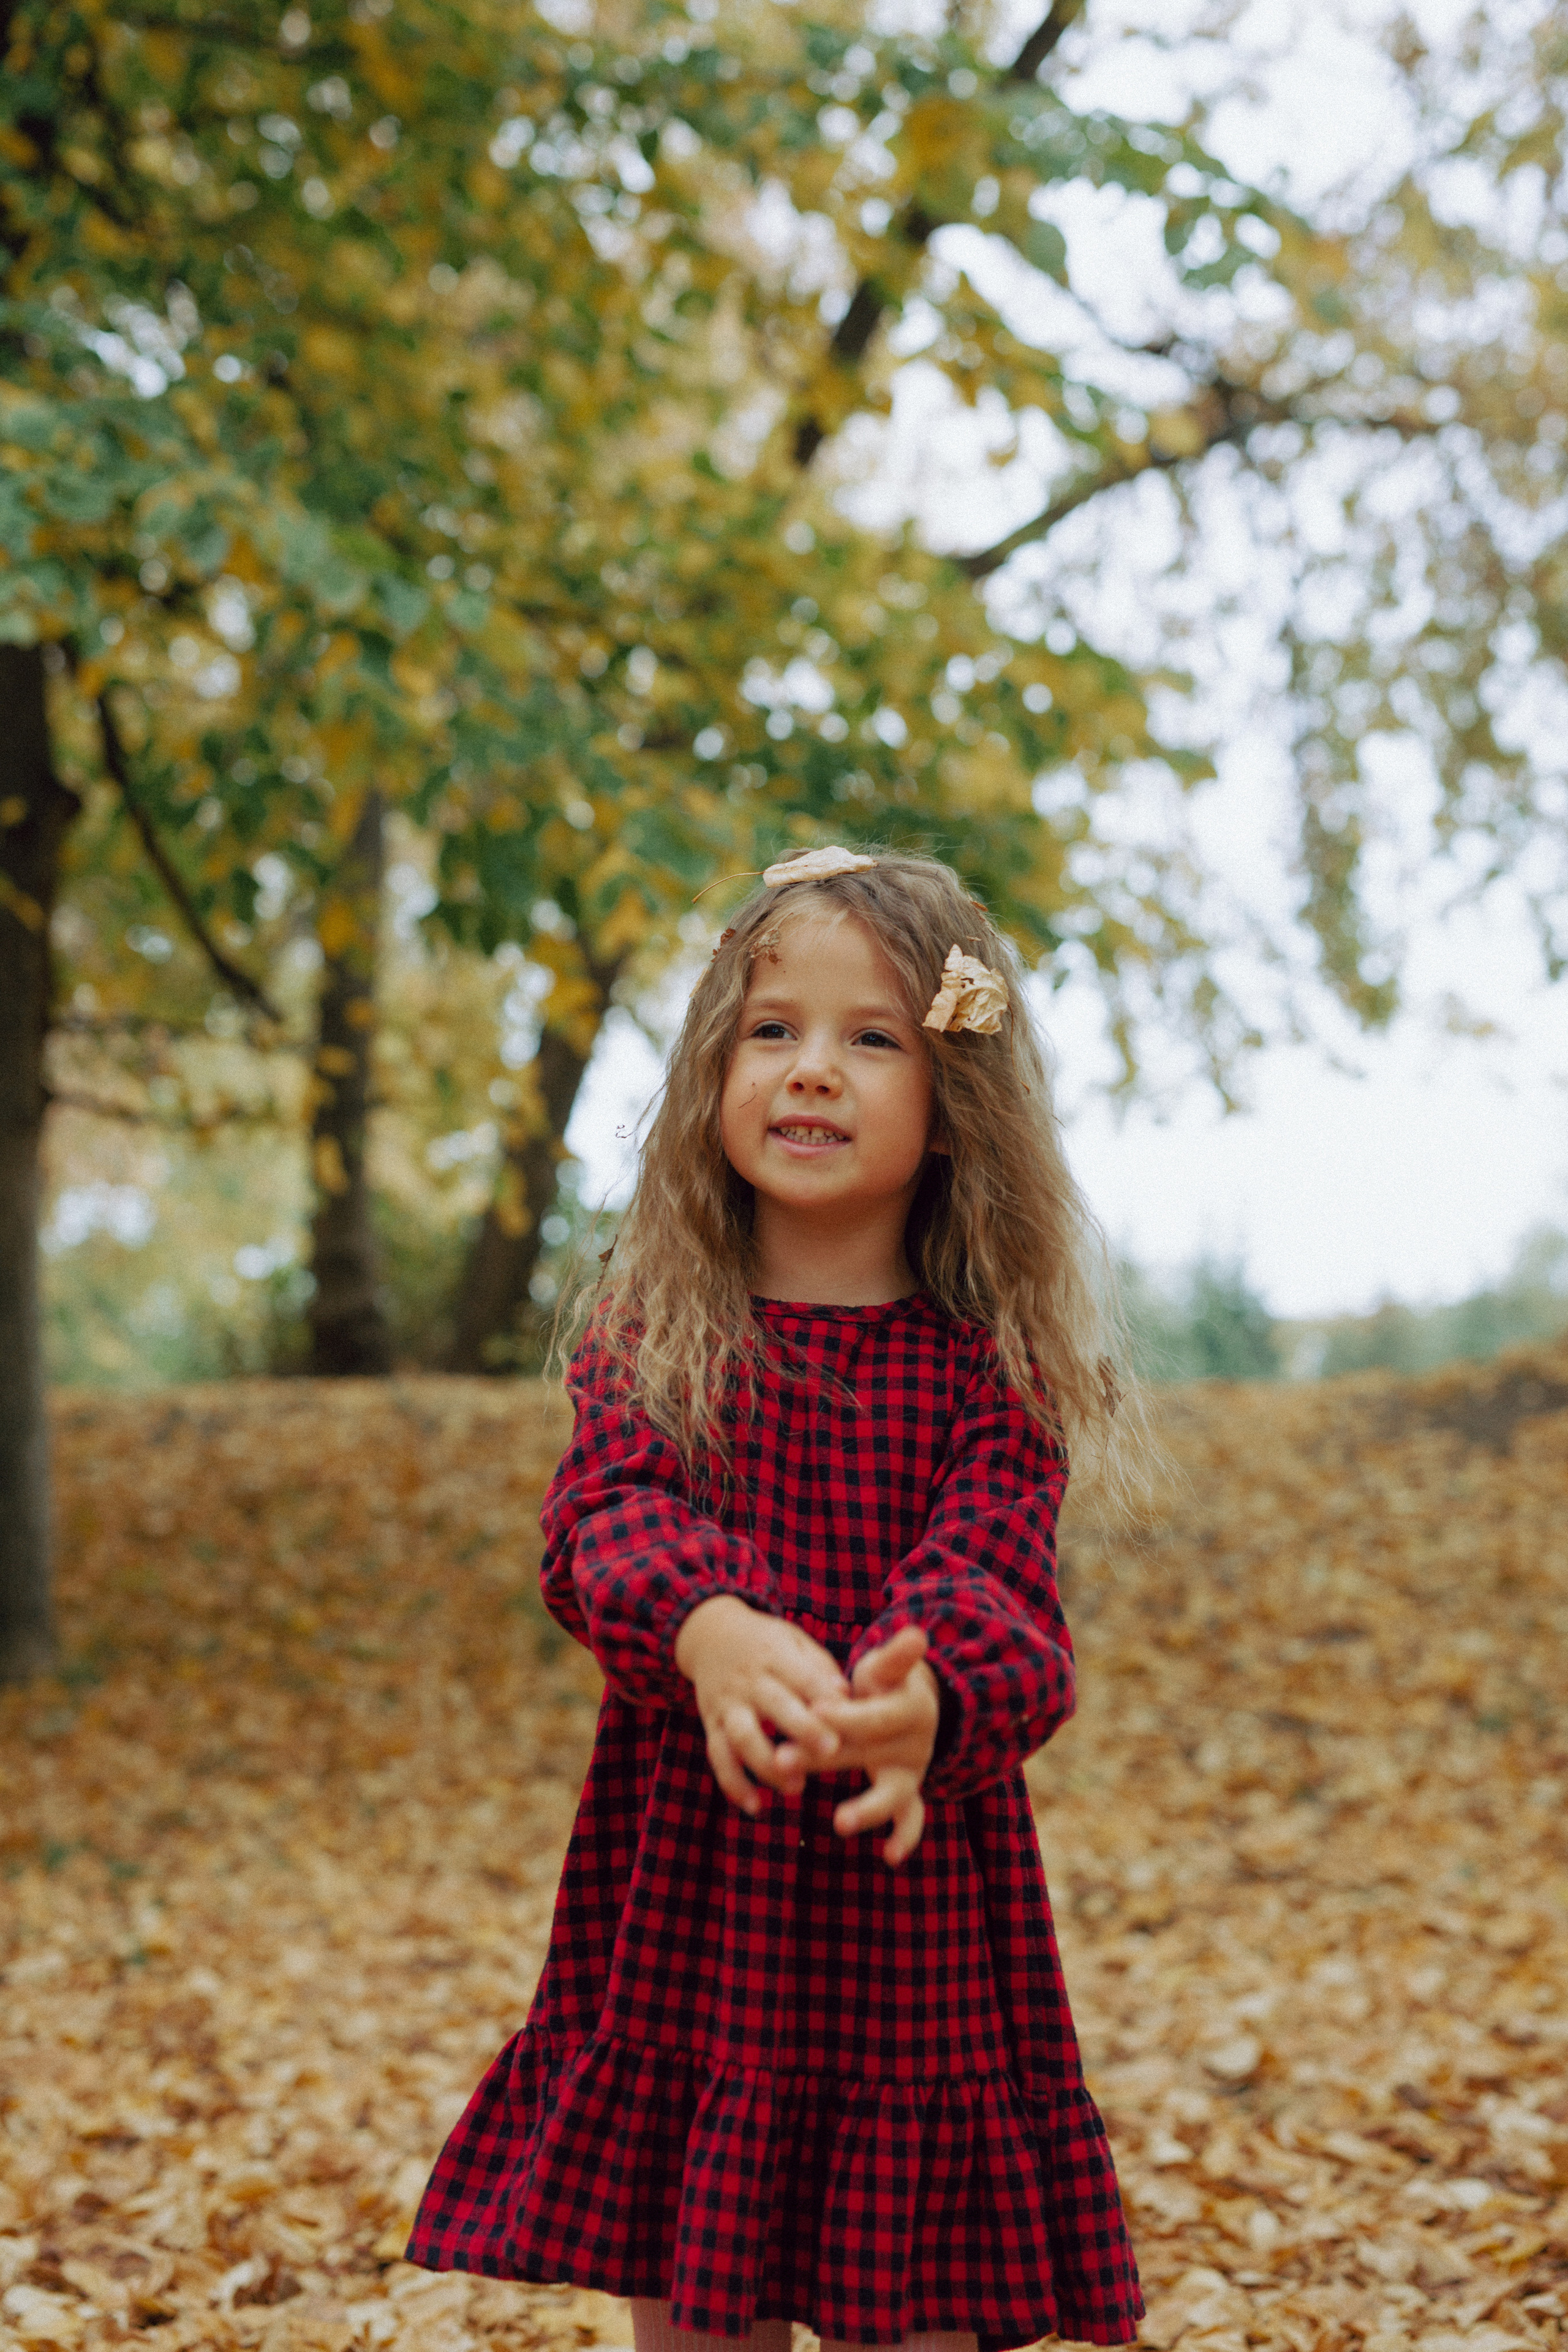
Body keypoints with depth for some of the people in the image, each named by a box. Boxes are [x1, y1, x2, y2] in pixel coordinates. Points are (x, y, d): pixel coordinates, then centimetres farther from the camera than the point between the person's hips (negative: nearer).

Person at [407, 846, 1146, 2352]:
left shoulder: (990, 1375, 0)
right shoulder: (651, 1342, 3)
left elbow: (990, 1587, -14)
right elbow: (607, 1519, -14)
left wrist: (928, 1703, -39)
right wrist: (709, 1631, -37)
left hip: (914, 1909, -1)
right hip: (684, 1902, 1)